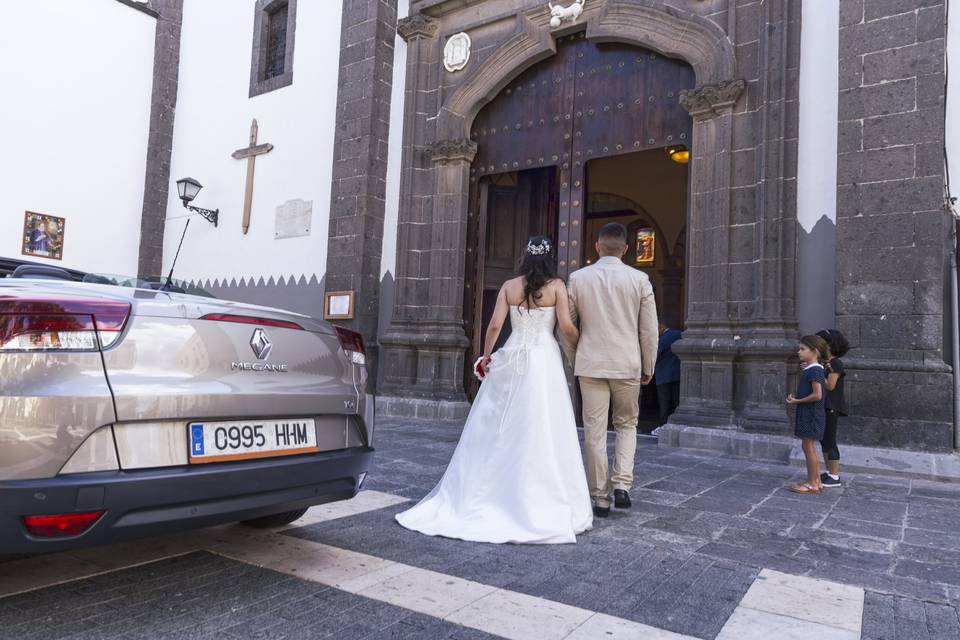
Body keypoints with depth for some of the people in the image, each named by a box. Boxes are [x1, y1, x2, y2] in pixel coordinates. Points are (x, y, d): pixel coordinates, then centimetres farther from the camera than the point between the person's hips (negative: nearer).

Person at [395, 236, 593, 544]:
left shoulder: (509, 286, 5)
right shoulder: (556, 286, -1)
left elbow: (495, 325, -1)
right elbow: (566, 327, -8)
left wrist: (486, 355, 12)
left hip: (511, 360, 3)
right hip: (544, 360, -2)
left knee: (499, 430, 10)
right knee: (540, 433, 0)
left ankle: (477, 499, 18)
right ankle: (539, 506, 6)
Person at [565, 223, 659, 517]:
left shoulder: (577, 278, -1)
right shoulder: (639, 279, -3)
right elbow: (649, 330, 0)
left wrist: (574, 360, 18)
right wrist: (648, 368, 11)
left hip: (590, 364, 0)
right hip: (627, 364, 0)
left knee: (594, 430, 6)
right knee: (626, 425, 18)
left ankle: (600, 498, 12)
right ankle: (621, 484, 4)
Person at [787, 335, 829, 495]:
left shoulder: (814, 370, -18)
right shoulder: (810, 370, 12)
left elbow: (817, 395, -24)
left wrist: (797, 401, -17)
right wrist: (795, 396, 7)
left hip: (811, 415, -10)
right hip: (807, 414, 10)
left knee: (808, 446, -2)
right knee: (810, 447, 15)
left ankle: (812, 484, 5)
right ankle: (816, 482, 24)